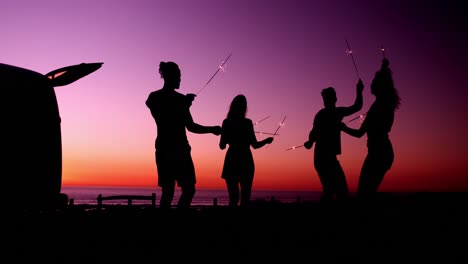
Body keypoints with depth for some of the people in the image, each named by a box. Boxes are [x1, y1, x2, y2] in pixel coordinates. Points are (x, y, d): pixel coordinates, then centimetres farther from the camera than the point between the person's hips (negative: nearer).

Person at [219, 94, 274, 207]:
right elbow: (255, 145, -4)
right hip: (245, 162, -2)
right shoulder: (247, 122, -5)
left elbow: (222, 146, 3)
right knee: (245, 198, 5)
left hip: (231, 161, 3)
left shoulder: (226, 122, 1)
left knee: (233, 198, 7)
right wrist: (267, 140, 13)